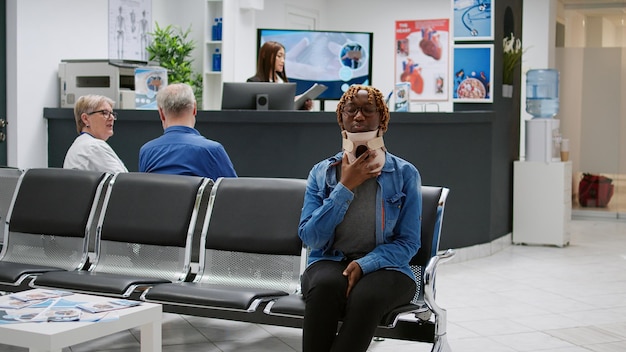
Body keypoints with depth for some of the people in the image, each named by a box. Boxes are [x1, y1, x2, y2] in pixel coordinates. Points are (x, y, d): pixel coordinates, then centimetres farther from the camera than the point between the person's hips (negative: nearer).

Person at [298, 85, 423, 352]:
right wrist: (346, 187, -10)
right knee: (325, 285, -36)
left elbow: (409, 243, -1)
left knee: (365, 296, -37)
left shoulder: (405, 174, 4)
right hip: (329, 262, 1)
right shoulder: (321, 173, 8)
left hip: (384, 266, -1)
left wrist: (363, 265, -18)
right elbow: (310, 237, -4)